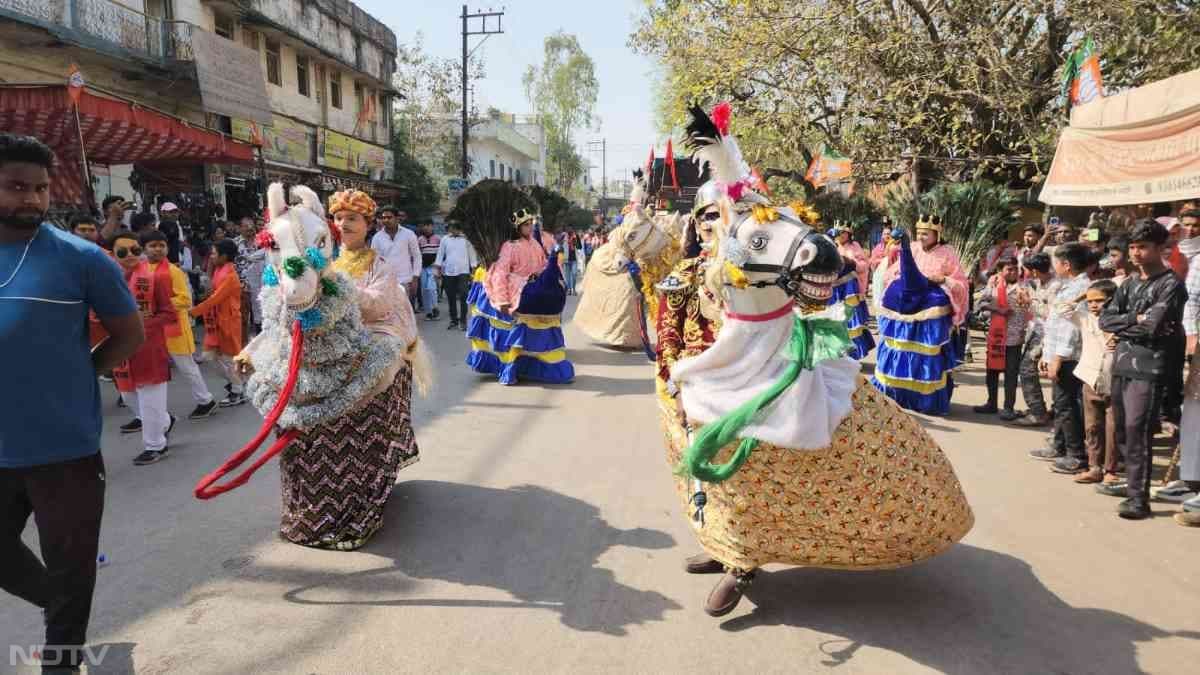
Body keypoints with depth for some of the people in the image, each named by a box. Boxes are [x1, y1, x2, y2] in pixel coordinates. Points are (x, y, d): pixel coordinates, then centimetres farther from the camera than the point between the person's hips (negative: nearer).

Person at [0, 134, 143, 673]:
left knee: (69, 572, 12)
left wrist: (72, 377, -7)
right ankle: (58, 605, 51)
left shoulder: (81, 258, -8)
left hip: (65, 447, -4)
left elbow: (130, 334, -1)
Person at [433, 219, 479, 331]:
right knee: (451, 298, 6)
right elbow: (440, 254, 11)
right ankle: (453, 320, 16)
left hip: (463, 271, -2)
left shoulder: (466, 239, 4)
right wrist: (438, 268, 4)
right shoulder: (445, 239, 8)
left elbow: (472, 254, 6)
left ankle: (463, 321, -2)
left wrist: (474, 269, 1)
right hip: (448, 272, 2)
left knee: (463, 297, -9)